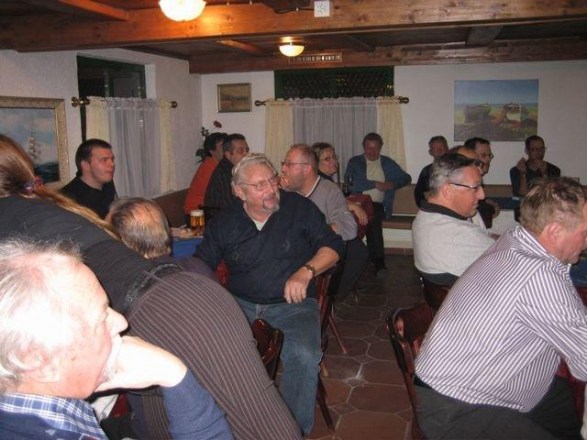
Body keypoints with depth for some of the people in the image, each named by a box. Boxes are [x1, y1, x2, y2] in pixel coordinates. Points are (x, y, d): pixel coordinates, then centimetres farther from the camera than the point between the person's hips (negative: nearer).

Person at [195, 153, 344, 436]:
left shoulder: (299, 208, 1)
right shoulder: (224, 222, 7)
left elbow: (332, 246, 2)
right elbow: (201, 265, 12)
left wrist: (306, 271, -17)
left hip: (292, 304, -2)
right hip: (240, 303, 2)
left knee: (302, 356, -31)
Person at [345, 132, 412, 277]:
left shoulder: (388, 163, 20)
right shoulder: (354, 162, 12)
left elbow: (406, 178, 18)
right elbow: (349, 182, -6)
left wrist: (392, 184, -3)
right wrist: (375, 184, -6)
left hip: (378, 205, 2)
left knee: (373, 216, -32)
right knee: (373, 220, -32)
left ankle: (377, 262, -27)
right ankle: (379, 261, -30)